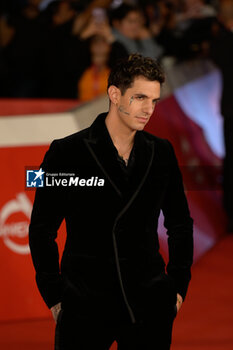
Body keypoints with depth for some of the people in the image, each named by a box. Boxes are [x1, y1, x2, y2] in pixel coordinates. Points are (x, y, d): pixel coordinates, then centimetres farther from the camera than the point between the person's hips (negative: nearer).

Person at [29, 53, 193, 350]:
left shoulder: (161, 153, 6)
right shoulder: (66, 154, -3)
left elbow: (180, 222, 17)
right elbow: (42, 228, 2)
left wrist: (178, 286, 11)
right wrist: (55, 296, -1)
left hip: (149, 309, 3)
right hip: (84, 308, -2)